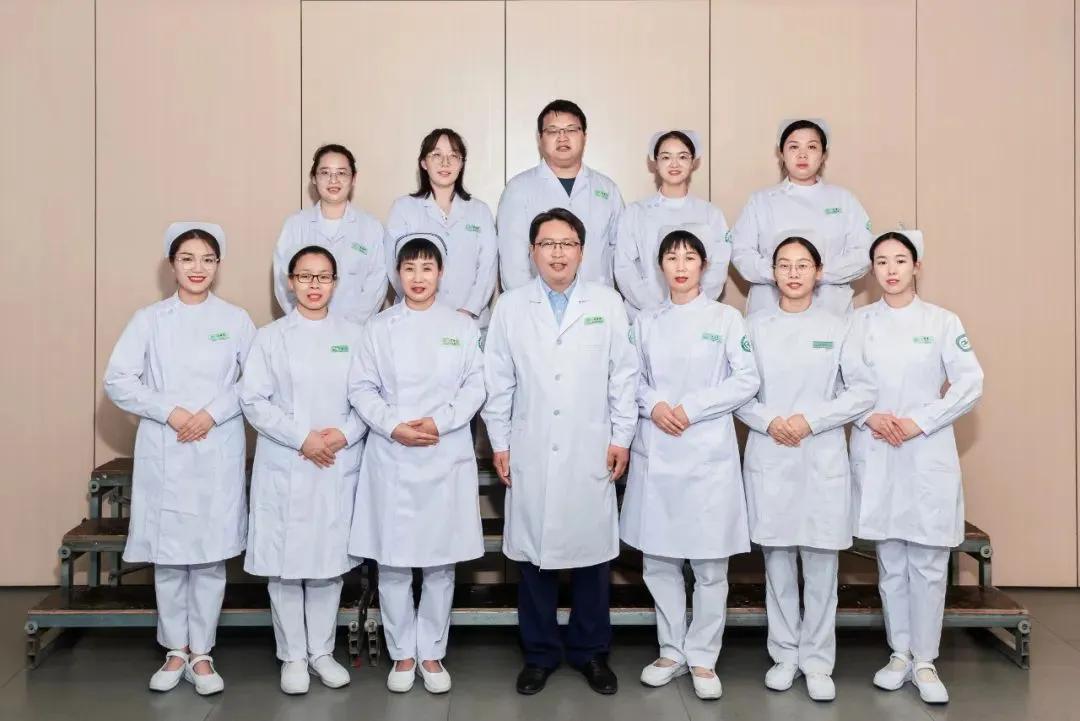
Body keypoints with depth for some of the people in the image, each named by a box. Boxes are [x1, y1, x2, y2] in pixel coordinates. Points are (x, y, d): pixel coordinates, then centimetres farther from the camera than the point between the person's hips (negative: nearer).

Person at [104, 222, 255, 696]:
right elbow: (117, 380, -1)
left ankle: (201, 653, 17)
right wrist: (169, 412, -12)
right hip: (162, 454, 1)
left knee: (210, 556, 3)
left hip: (217, 454, 0)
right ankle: (175, 651, 22)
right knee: (167, 556, 6)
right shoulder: (149, 319, 5)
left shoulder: (236, 320, 4)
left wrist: (212, 413, -12)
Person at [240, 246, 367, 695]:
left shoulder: (354, 336, 7)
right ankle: (292, 656, 17)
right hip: (284, 468, -1)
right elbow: (254, 401, -4)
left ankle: (322, 651, 22)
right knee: (285, 564, 2)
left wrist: (344, 435, -14)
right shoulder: (270, 337, 3)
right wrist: (302, 438, -14)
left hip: (339, 467, 1)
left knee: (329, 562, 7)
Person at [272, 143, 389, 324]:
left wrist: (348, 323, -10)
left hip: (355, 328, -1)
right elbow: (284, 283, 5)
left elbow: (376, 287, 1)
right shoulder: (295, 224, 9)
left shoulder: (372, 227, 7)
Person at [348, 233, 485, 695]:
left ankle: (432, 654, 20)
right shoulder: (379, 328, 5)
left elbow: (475, 386, 1)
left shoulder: (462, 326, 6)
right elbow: (361, 388, 2)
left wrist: (441, 423, -13)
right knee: (392, 563, 4)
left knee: (440, 562, 6)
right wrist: (394, 426, -13)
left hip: (447, 458, 0)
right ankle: (402, 655, 19)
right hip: (391, 458, 0)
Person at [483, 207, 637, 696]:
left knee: (591, 552, 7)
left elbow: (624, 375, 3)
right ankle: (539, 653, 21)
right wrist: (499, 443, 3)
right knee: (534, 555, 6)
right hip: (530, 454, 1)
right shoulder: (510, 307, 4)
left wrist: (621, 437, 0)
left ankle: (590, 652, 23)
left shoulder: (608, 304, 3)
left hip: (591, 453, 0)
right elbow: (498, 381, 5)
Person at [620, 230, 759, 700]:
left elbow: (746, 380, -4)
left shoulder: (726, 318, 3)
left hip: (708, 453, -2)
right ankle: (671, 651, 23)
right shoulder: (645, 322, 10)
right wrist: (653, 406, -12)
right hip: (654, 453, 3)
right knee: (657, 560, 7)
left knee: (709, 564, 1)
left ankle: (703, 658, 15)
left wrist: (691, 408, -12)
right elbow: (631, 379, 9)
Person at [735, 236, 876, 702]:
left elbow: (863, 391, -1)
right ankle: (785, 654, 21)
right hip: (768, 458, 1)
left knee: (821, 565, 2)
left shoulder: (837, 328, 3)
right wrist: (768, 421, -14)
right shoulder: (756, 326, 5)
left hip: (823, 459, 0)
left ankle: (817, 661, 14)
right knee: (778, 562, 7)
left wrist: (811, 419, -12)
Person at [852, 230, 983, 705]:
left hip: (929, 455, -1)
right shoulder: (857, 322, 4)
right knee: (890, 563, 8)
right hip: (875, 455, 1)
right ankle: (899, 654, 21)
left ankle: (925, 661, 12)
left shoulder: (942, 322, 1)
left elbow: (970, 384, -4)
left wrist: (919, 422, -11)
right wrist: (869, 416, -13)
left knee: (928, 564, 0)